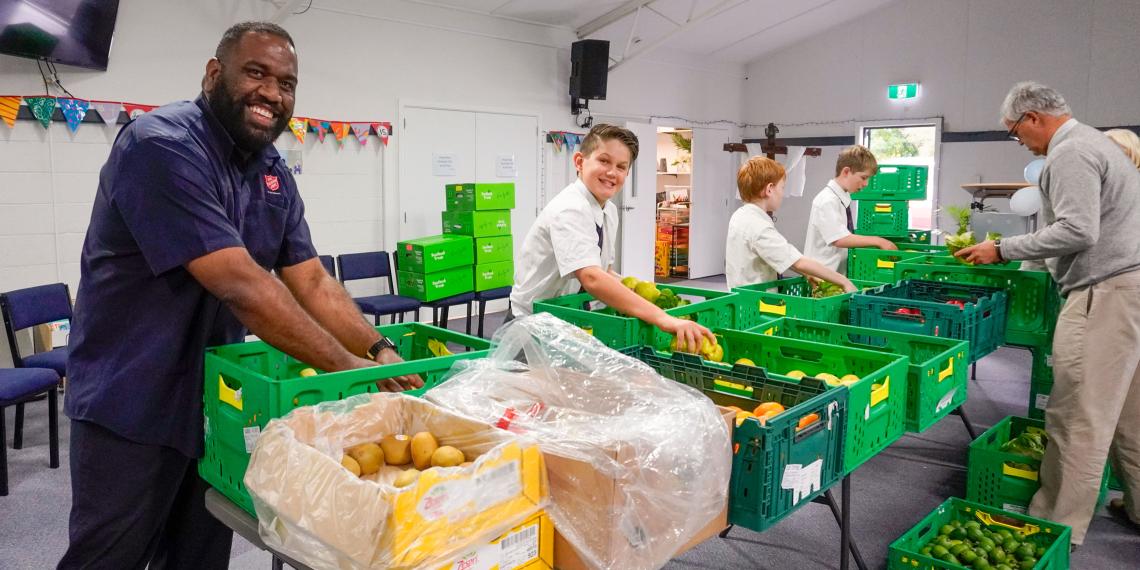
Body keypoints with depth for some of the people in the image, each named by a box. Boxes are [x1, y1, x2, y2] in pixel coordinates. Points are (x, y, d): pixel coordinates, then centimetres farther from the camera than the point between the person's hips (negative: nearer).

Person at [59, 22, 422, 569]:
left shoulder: (274, 173, 4)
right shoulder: (161, 147, -22)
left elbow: (313, 283, 0)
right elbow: (241, 285, -30)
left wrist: (380, 352, -15)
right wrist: (346, 366, -29)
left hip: (214, 394, 7)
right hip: (130, 400, -7)